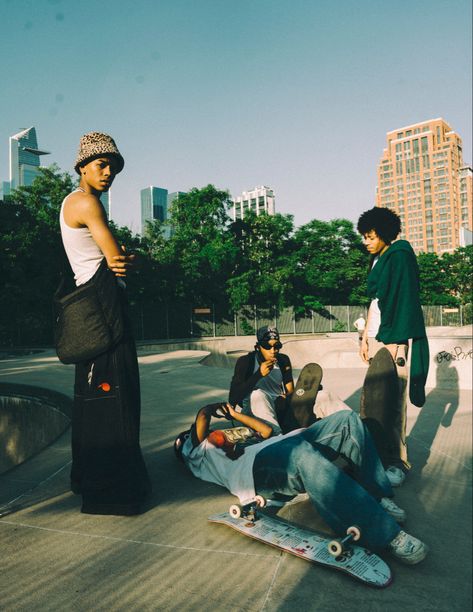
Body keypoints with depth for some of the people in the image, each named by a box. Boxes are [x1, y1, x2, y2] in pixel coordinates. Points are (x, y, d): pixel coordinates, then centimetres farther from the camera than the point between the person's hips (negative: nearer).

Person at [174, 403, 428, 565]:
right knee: (304, 455, -42)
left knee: (347, 420, -10)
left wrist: (234, 413, 38)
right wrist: (218, 407, 22)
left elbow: (267, 430, 36)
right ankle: (384, 533, -38)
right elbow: (203, 414, 4)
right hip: (254, 467, -8)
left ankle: (378, 497, -10)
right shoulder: (195, 454, 21)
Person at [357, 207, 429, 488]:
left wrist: (392, 344, -18)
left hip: (392, 339, -8)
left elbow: (404, 301, -14)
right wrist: (366, 337, 16)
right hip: (376, 338, 8)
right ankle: (382, 454, 17)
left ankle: (397, 462, 3)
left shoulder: (400, 256, -7)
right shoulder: (377, 260, 18)